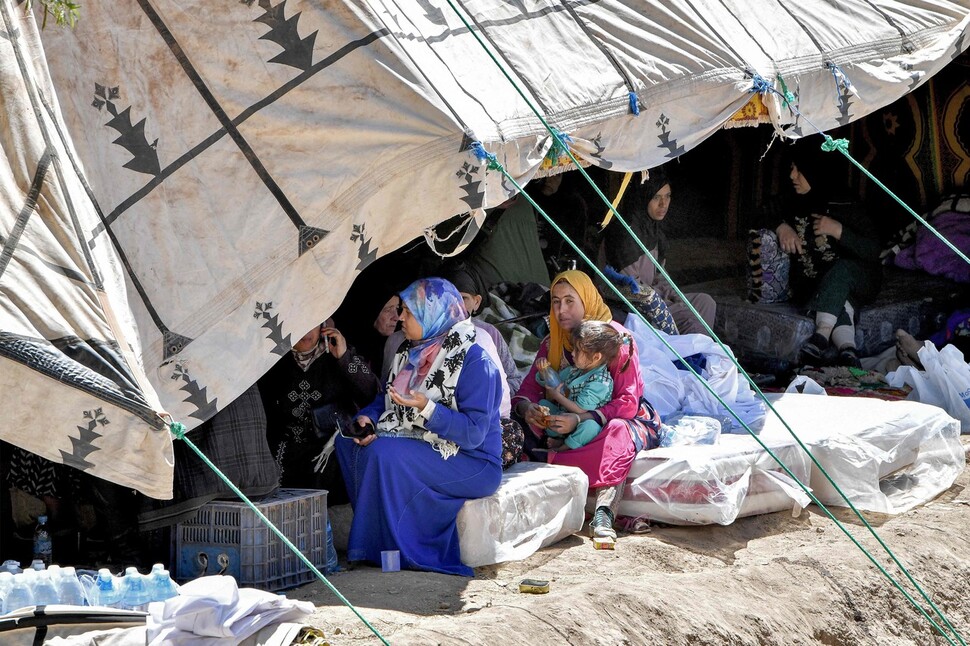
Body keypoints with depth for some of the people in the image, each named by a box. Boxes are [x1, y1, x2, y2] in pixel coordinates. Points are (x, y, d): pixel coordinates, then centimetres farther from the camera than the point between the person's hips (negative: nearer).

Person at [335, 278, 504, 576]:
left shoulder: (474, 360, -17)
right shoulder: (410, 352, 10)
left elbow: (473, 433, -23)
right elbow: (386, 399, 19)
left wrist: (426, 408, -33)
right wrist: (367, 419, -4)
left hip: (472, 463, -9)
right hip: (424, 448, 9)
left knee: (383, 453, -29)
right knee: (347, 441, -3)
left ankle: (395, 549, -17)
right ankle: (375, 536, -3)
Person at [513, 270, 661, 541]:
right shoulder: (552, 343, 3)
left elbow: (627, 402, -21)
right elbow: (527, 390, -2)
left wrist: (580, 419, -35)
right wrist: (526, 408, -29)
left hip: (626, 420, -5)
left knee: (618, 432, -40)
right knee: (524, 429, -21)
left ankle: (603, 515, -52)